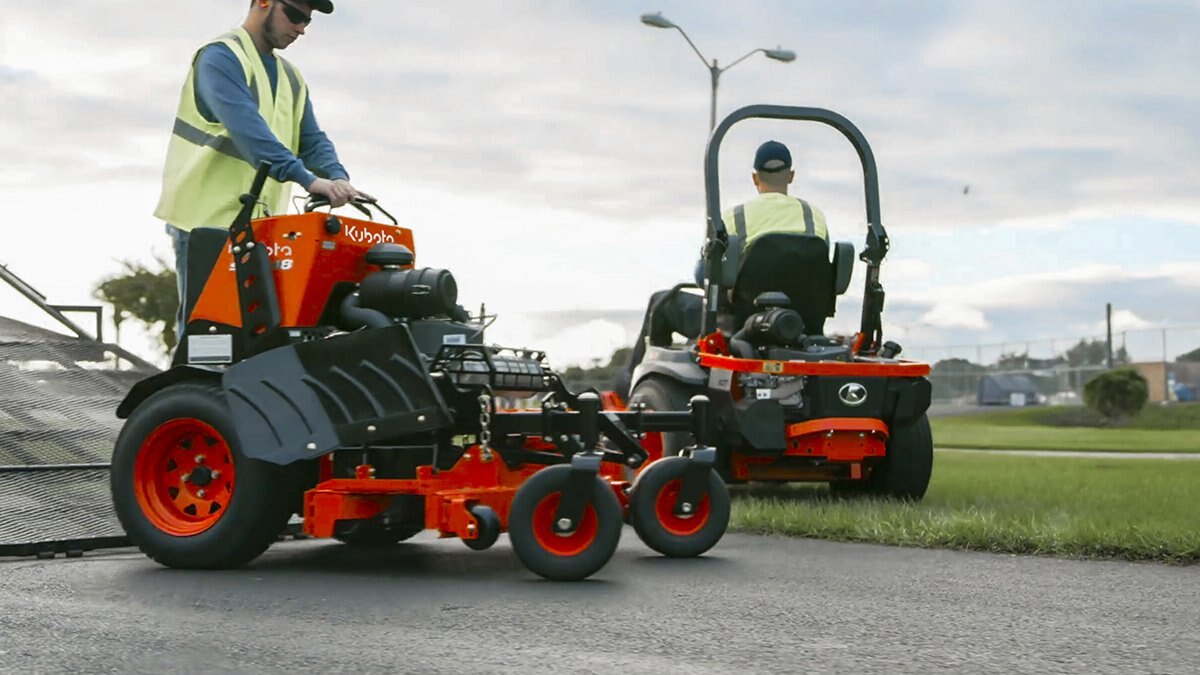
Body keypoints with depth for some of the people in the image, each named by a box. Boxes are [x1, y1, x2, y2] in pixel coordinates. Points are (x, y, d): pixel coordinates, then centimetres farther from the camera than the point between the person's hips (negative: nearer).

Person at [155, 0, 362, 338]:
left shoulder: (291, 77, 18)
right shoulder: (220, 57, -8)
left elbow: (311, 140, 10)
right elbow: (246, 128, -23)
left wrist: (337, 177, -12)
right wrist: (307, 178, -32)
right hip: (205, 219, -7)